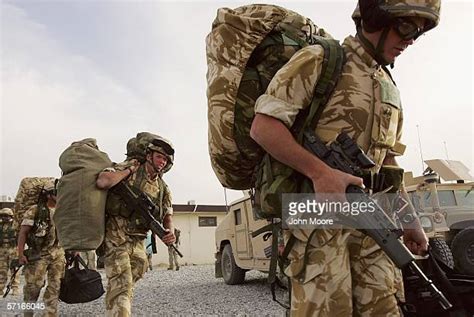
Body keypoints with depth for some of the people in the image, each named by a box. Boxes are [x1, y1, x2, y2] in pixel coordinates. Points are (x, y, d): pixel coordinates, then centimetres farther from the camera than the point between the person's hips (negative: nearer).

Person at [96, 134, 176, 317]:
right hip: (116, 235, -7)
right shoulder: (129, 166, -8)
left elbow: (168, 213, 9)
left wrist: (170, 230, -13)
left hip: (137, 240, 7)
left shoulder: (162, 187, 9)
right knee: (121, 284, -15)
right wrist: (130, 170, -16)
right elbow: (102, 182, -25)